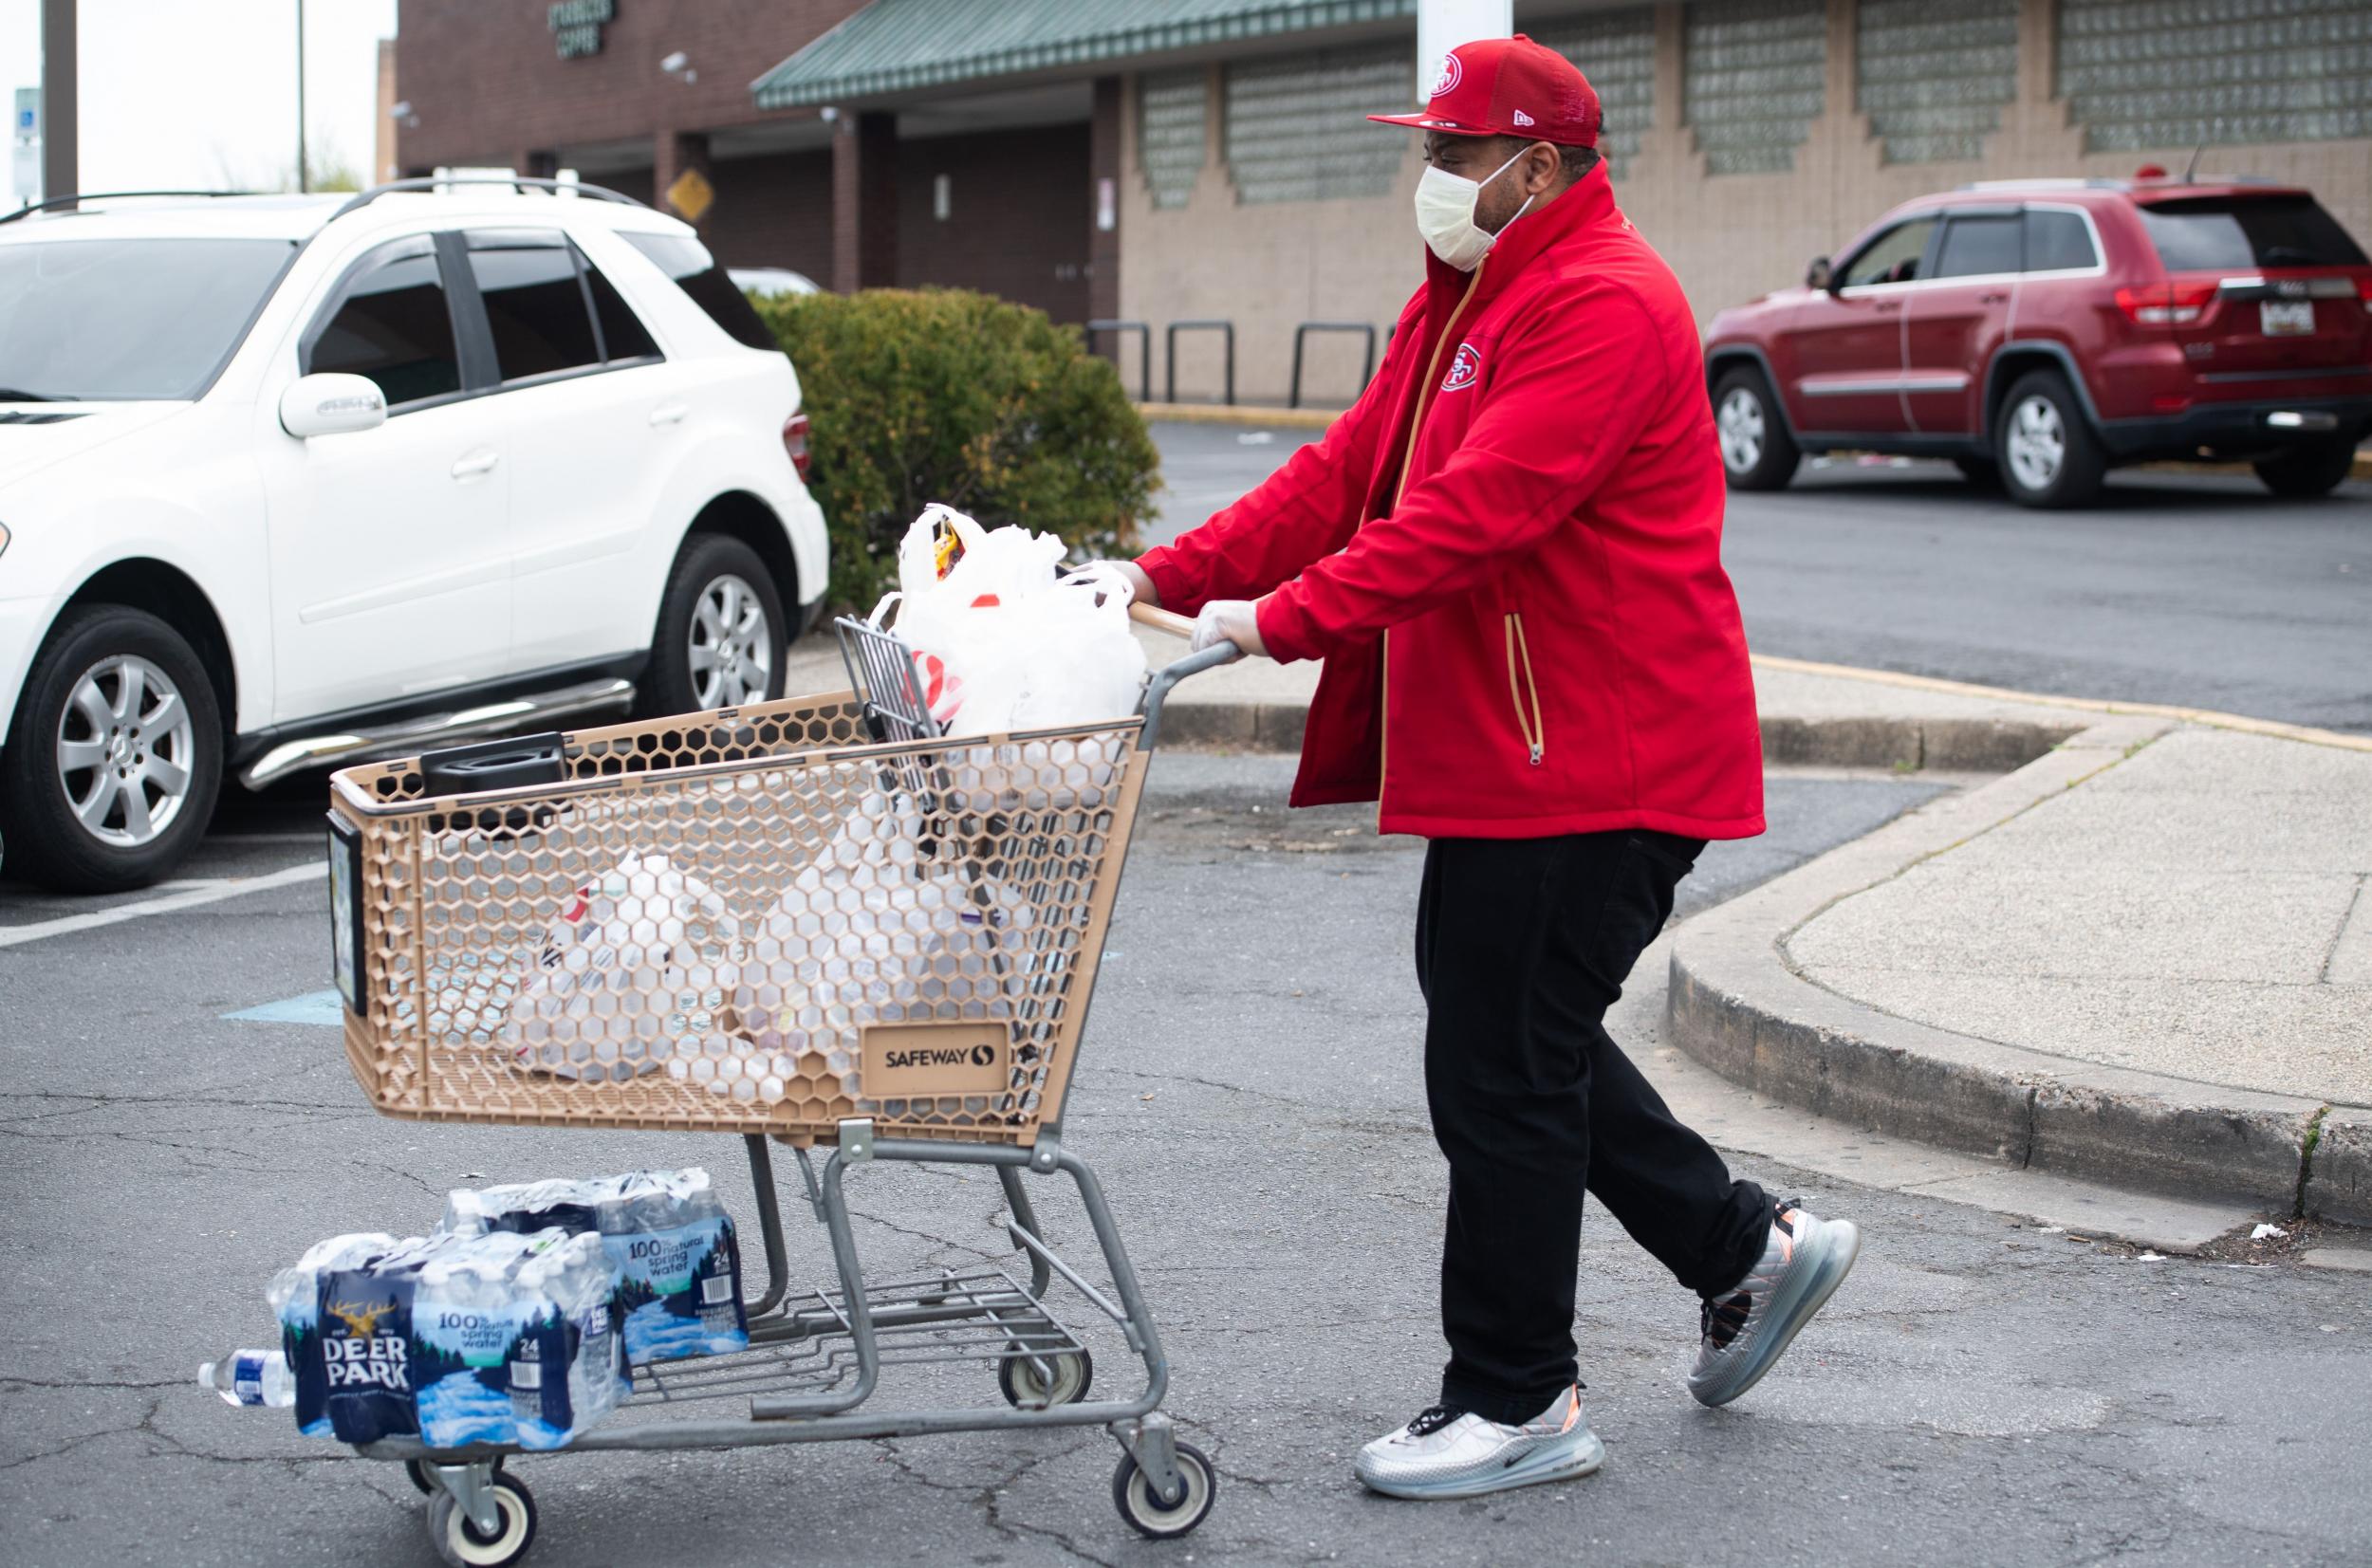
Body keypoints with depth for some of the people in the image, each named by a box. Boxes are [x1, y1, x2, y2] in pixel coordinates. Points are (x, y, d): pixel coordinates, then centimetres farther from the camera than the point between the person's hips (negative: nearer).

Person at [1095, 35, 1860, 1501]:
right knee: (1520, 1041, 18)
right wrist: (1170, 576, 4)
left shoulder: (1602, 305, -17)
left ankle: (1518, 1403, 9)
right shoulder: (1463, 298, 17)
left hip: (1596, 761, -11)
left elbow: (1477, 511, -27)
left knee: (1502, 1073, -4)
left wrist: (1284, 618, -30)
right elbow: (1349, 472, 15)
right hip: (1508, 754, 11)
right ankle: (1748, 1246, 31)